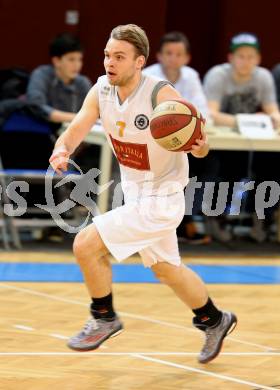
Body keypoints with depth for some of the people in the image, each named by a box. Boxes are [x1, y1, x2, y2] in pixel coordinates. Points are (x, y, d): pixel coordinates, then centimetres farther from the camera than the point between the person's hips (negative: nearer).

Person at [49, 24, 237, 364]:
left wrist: (199, 145, -44)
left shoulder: (161, 95, -26)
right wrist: (62, 150, -38)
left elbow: (198, 147, -21)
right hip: (135, 193, 7)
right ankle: (214, 321, 46)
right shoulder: (101, 91, -8)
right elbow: (77, 128, -16)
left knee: (86, 244, -15)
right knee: (166, 268, 24)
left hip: (160, 200, -7)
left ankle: (104, 318, 7)